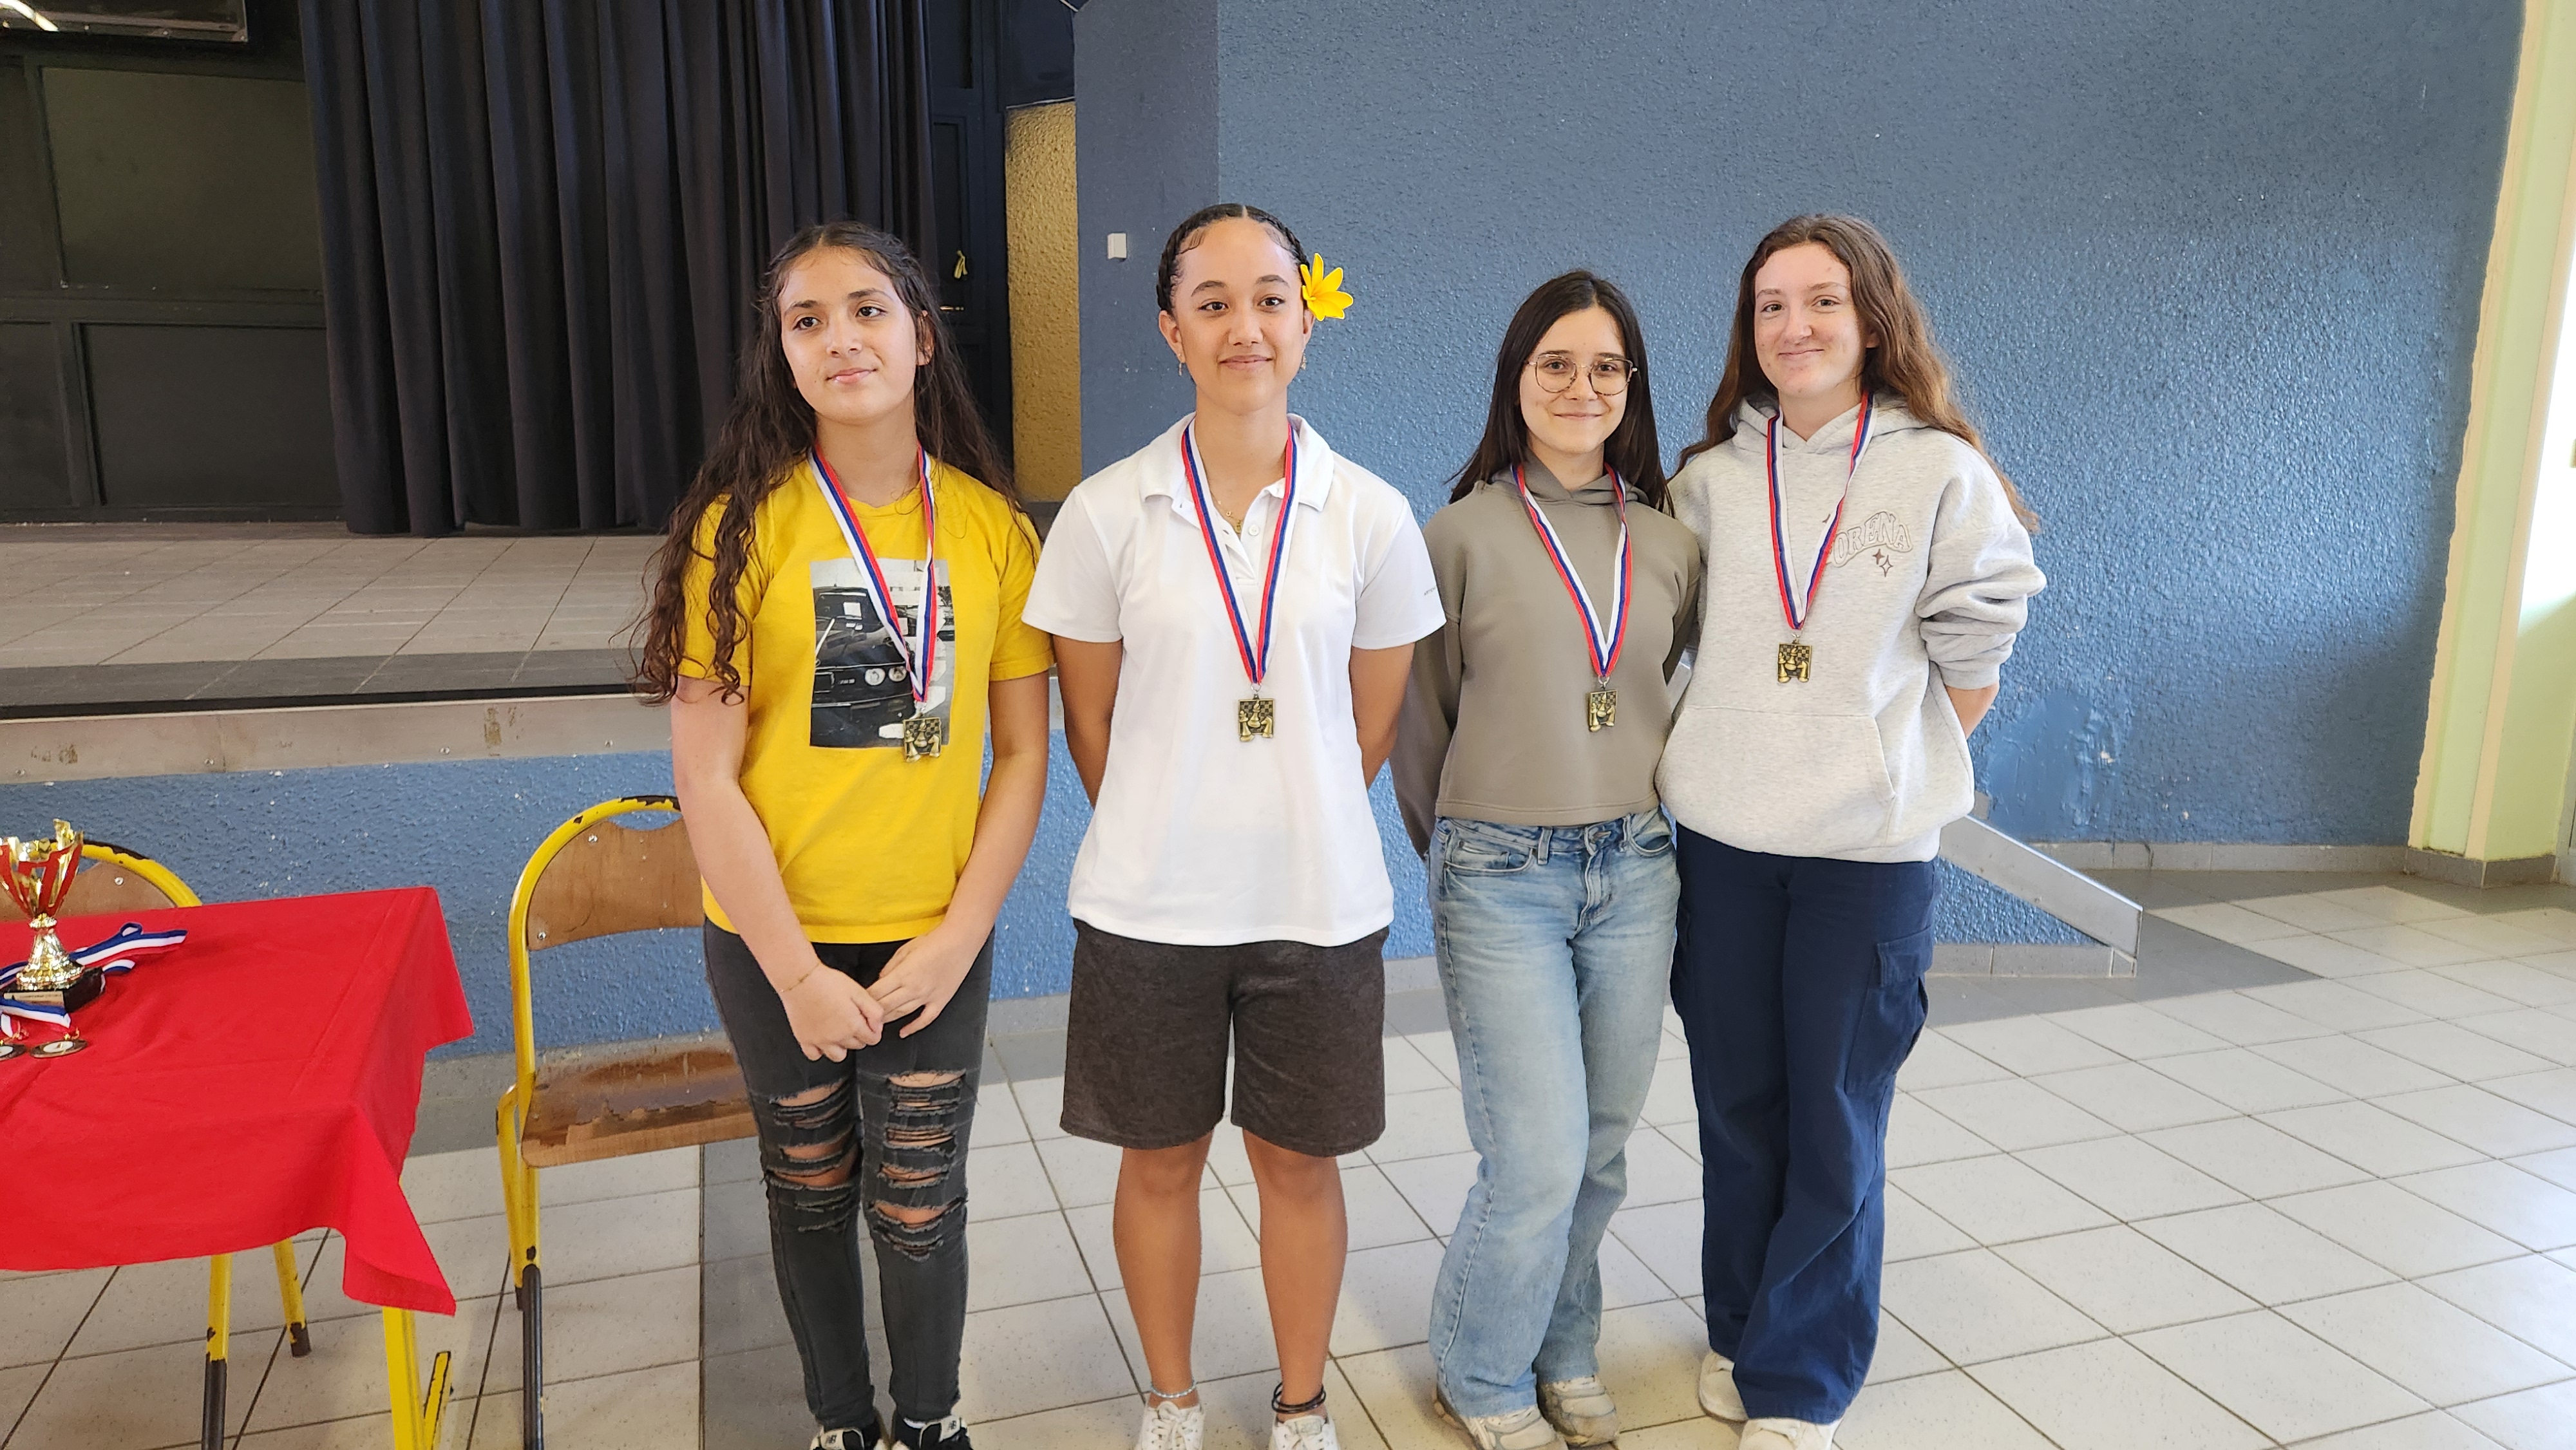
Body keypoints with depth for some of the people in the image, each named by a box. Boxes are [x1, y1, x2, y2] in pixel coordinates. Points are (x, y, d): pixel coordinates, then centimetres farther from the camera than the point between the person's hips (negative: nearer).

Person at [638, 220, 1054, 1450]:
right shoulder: (741, 527, -9)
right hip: (776, 942, 0)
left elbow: (1022, 754, -1)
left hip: (936, 942, 1)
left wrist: (956, 940, -8)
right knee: (812, 1194, 16)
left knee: (919, 1206, 9)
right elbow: (706, 781, -10)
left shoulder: (992, 525, -3)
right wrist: (798, 973, -11)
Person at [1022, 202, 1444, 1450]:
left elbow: (1370, 724, 5)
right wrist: (1162, 838, 8)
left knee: (1299, 1161, 15)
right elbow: (1090, 721, 2)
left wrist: (1288, 831, 10)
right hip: (1148, 908, 0)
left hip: (1318, 903, 0)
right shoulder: (1107, 512, -5)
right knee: (1159, 1159, 15)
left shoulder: (1369, 515, -4)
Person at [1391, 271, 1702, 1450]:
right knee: (1540, 1160, -4)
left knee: (1601, 1151, 12)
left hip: (1634, 874, 4)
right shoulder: (1464, 532, -5)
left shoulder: (1670, 545, 6)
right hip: (1501, 878, -4)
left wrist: (1647, 817, 14)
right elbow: (1420, 719, 2)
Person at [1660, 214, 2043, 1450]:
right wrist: (1725, 754, 8)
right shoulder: (1710, 478, 4)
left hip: (1869, 851, -2)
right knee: (1736, 1102, 14)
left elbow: (1971, 666, 1)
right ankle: (1740, 1332, 34)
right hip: (1721, 838, 3)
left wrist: (1884, 773, 3)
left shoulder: (1941, 474, -4)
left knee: (1835, 1124, 6)